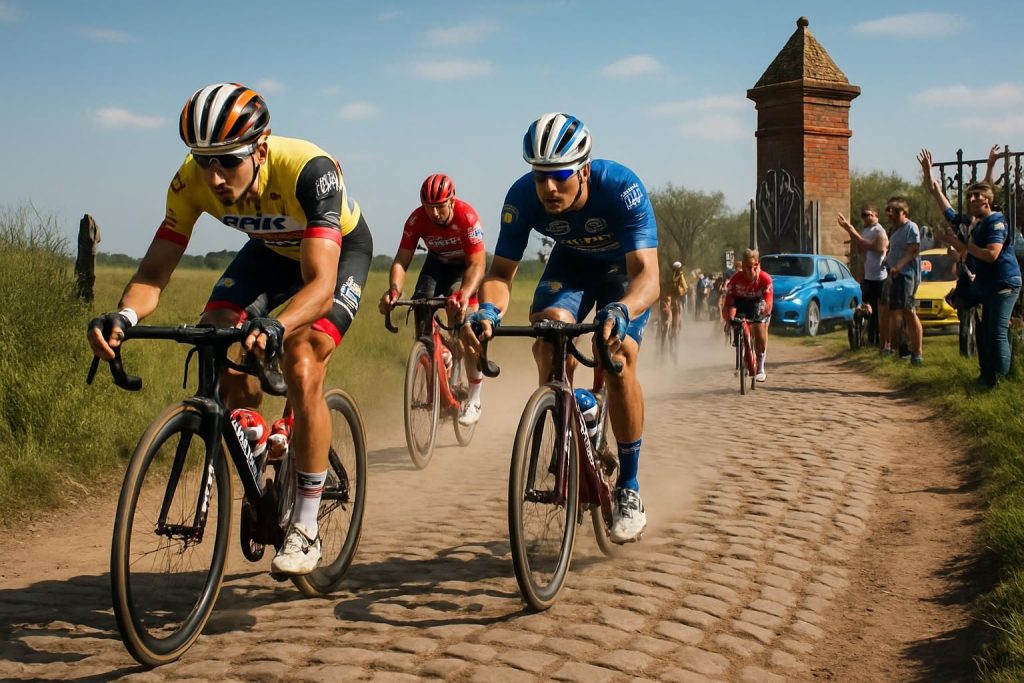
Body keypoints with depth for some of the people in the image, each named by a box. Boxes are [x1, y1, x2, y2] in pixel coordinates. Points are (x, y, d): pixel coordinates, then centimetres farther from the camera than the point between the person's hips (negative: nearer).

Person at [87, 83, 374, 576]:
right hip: (271, 249, 5)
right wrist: (123, 317, -48)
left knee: (301, 368, -25)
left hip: (339, 250, -5)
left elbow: (320, 284, -47)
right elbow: (155, 269, -26)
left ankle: (305, 527, -11)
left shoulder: (309, 170, -40)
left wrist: (275, 327, -67)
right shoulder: (191, 181, -26)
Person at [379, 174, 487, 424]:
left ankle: (474, 399, -10)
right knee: (421, 307, -18)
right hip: (437, 263, 4)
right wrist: (394, 289, -46)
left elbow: (477, 265, -38)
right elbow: (401, 260, -25)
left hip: (466, 265, -4)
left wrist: (464, 295, -56)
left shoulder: (467, 217, -35)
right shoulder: (416, 220, -25)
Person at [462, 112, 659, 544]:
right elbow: (501, 272, -25)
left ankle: (628, 489, -8)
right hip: (571, 263, 3)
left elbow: (647, 274, -46)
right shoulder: (523, 196, -29)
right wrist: (488, 310, -48)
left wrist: (620, 311, -68)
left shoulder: (621, 188, -38)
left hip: (624, 269, -3)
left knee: (618, 360, -23)